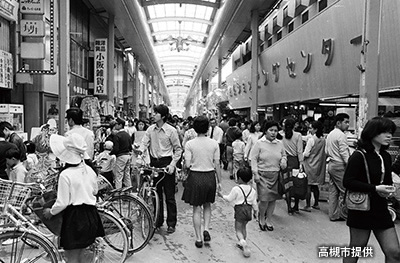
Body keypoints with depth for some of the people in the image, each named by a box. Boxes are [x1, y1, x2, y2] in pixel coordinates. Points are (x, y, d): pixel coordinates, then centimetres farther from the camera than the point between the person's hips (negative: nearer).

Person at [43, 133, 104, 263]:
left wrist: (51, 212, 3)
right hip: (91, 215, 7)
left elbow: (62, 203, -15)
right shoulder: (90, 170, -1)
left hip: (73, 217, -6)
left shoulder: (65, 174, -19)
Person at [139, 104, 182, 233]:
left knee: (169, 196, 2)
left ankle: (171, 224, 13)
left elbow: (178, 149, -4)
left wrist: (172, 164, -12)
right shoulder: (150, 129, 4)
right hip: (154, 163, 5)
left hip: (166, 163, -4)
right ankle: (158, 220, 29)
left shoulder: (171, 130, -9)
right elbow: (144, 143, 0)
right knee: (156, 194, 14)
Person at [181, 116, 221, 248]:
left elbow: (187, 165, -10)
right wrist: (219, 181, 8)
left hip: (195, 176, -2)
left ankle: (199, 239, 17)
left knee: (197, 208, 9)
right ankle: (206, 229, 9)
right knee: (207, 205, 24)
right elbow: (217, 164, -1)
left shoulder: (189, 144, -9)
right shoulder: (214, 143, -4)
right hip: (210, 176, 2)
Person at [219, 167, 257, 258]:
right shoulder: (252, 190, 2)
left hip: (239, 210, -6)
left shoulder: (236, 189, -14)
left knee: (238, 230, 4)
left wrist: (222, 195, 10)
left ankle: (243, 242, -21)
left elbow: (229, 199, -6)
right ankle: (242, 244, 33)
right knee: (243, 227, 24)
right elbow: (254, 202, 8)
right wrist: (255, 210, 23)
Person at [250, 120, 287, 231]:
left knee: (273, 198, 8)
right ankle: (261, 218, 17)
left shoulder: (279, 144, 10)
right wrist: (255, 173, -12)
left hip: (276, 175, 4)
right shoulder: (259, 143, -4)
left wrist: (283, 160, 1)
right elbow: (253, 159, -5)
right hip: (263, 175, -4)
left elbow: (284, 155, 24)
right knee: (264, 199, -9)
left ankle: (269, 220, 26)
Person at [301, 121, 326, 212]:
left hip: (310, 165, -6)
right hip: (319, 165, 7)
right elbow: (326, 153, 9)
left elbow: (306, 154, -16)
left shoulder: (311, 139, -16)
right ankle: (316, 204, 25)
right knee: (315, 185, 16)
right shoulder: (323, 139, 2)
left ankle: (308, 206, 3)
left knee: (308, 186, 0)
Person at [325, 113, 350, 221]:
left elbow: (326, 152, 18)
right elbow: (344, 153, -18)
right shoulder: (341, 135, -13)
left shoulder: (330, 134, 15)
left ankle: (333, 214, 16)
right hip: (339, 165, -9)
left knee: (333, 191, 11)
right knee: (345, 191, -2)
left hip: (331, 164, 9)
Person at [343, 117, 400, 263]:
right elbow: (347, 182, -20)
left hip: (381, 211, 6)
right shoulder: (359, 156, -14)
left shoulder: (386, 157, 8)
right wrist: (375, 188, -23)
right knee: (355, 249, 9)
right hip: (361, 210, -6)